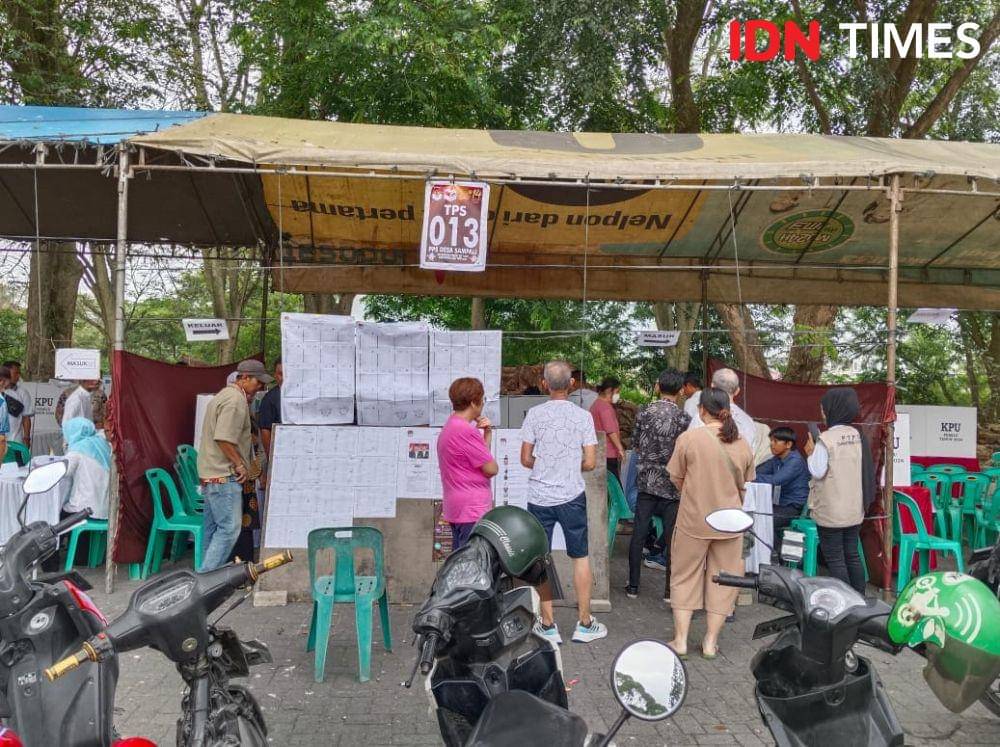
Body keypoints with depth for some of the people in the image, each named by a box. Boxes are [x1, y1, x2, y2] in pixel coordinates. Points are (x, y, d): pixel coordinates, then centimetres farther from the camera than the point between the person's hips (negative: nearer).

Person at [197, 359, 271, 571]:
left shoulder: (223, 396, 21)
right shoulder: (236, 399, -13)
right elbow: (224, 438, -23)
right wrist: (240, 464, -14)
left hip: (208, 474, 11)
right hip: (224, 476, -11)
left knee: (212, 528, 13)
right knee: (229, 528, -10)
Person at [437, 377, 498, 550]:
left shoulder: (449, 427, 13)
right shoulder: (466, 431, -19)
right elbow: (491, 469, -15)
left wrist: (485, 435, 2)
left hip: (457, 508, 10)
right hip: (473, 510, -10)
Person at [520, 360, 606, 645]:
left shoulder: (534, 414, -5)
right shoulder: (583, 416, -5)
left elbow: (525, 459, -3)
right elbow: (590, 463, -5)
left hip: (539, 498, 0)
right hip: (572, 497, 0)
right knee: (581, 558, 13)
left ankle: (548, 626, 15)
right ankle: (584, 624, 20)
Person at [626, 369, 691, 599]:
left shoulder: (644, 412, -2)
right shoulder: (683, 418, -9)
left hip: (646, 481, 2)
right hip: (672, 484, -2)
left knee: (639, 533, 8)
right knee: (672, 535, 7)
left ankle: (633, 586, 14)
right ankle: (670, 590, 13)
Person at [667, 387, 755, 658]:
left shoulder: (689, 438, -13)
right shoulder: (742, 444, -2)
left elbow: (676, 479, -4)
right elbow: (744, 485, 8)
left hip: (693, 521, -2)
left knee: (685, 577, 12)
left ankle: (680, 640, 16)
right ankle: (711, 641, 20)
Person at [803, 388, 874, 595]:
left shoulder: (826, 439, -18)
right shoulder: (857, 435, 2)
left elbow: (818, 471, -15)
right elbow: (866, 469, 8)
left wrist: (811, 453, -2)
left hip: (831, 511, -7)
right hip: (854, 509, 7)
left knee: (835, 558, 2)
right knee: (852, 555, 16)